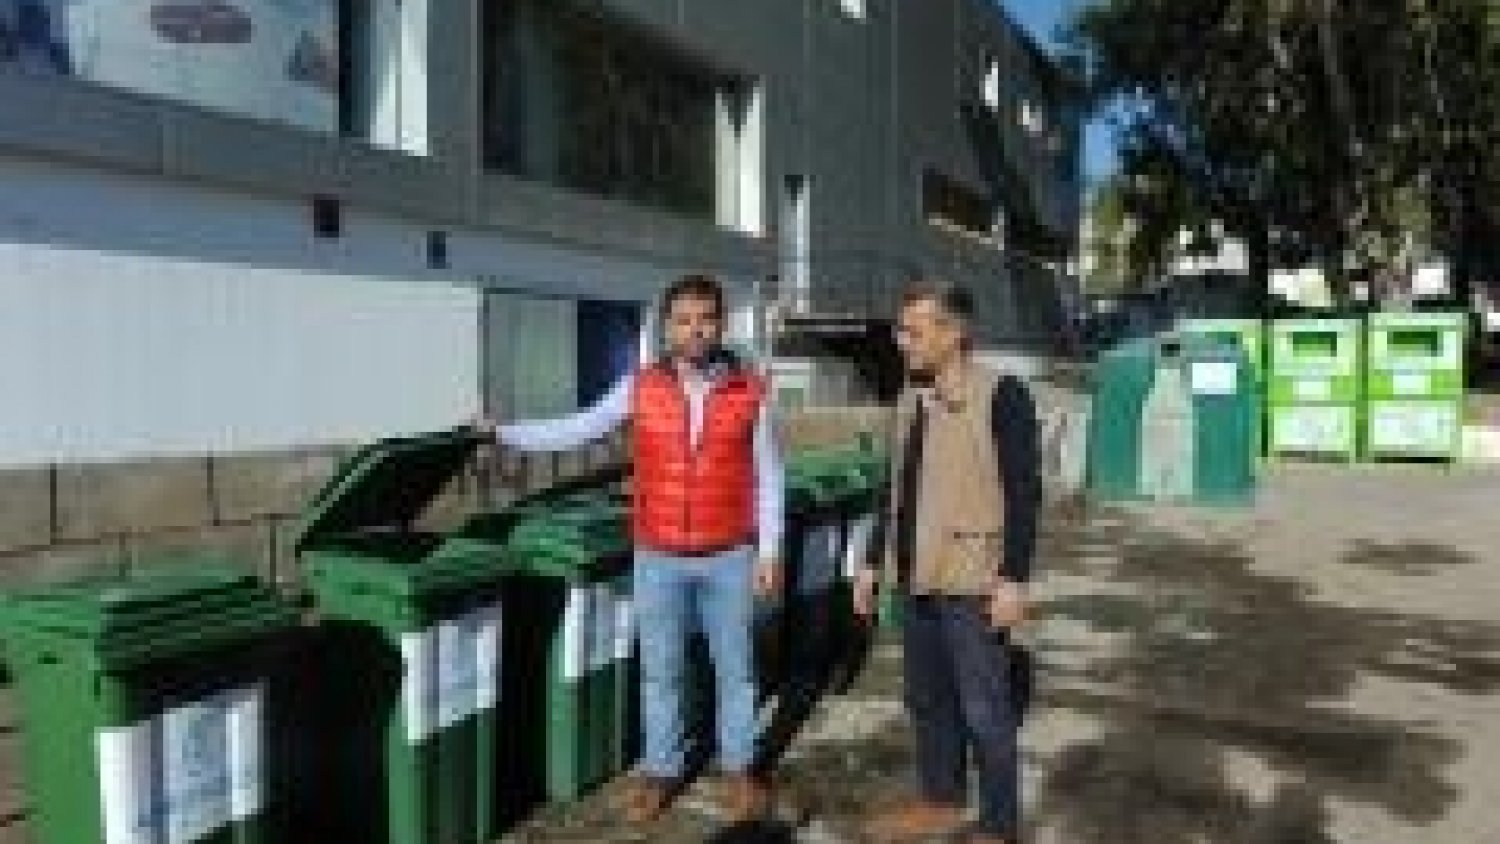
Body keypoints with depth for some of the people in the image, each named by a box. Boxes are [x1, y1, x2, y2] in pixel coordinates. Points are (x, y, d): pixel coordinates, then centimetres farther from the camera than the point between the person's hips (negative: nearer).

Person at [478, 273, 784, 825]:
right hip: (658, 558, 1)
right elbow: (578, 430, 1)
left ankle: (738, 768, 30)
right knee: (660, 671, 12)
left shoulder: (750, 392, -5)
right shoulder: (640, 387, -3)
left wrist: (769, 551, -3)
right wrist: (504, 433, -3)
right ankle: (660, 770, 29)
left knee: (734, 667, 12)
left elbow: (767, 475, -2)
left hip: (729, 558, -1)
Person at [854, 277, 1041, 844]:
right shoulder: (911, 400, 11)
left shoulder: (1001, 395, -11)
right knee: (927, 700, 17)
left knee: (984, 709, 3)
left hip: (971, 580, -7)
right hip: (917, 577, 7)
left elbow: (1024, 492, -13)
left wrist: (1014, 578, -18)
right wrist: (876, 562, 16)